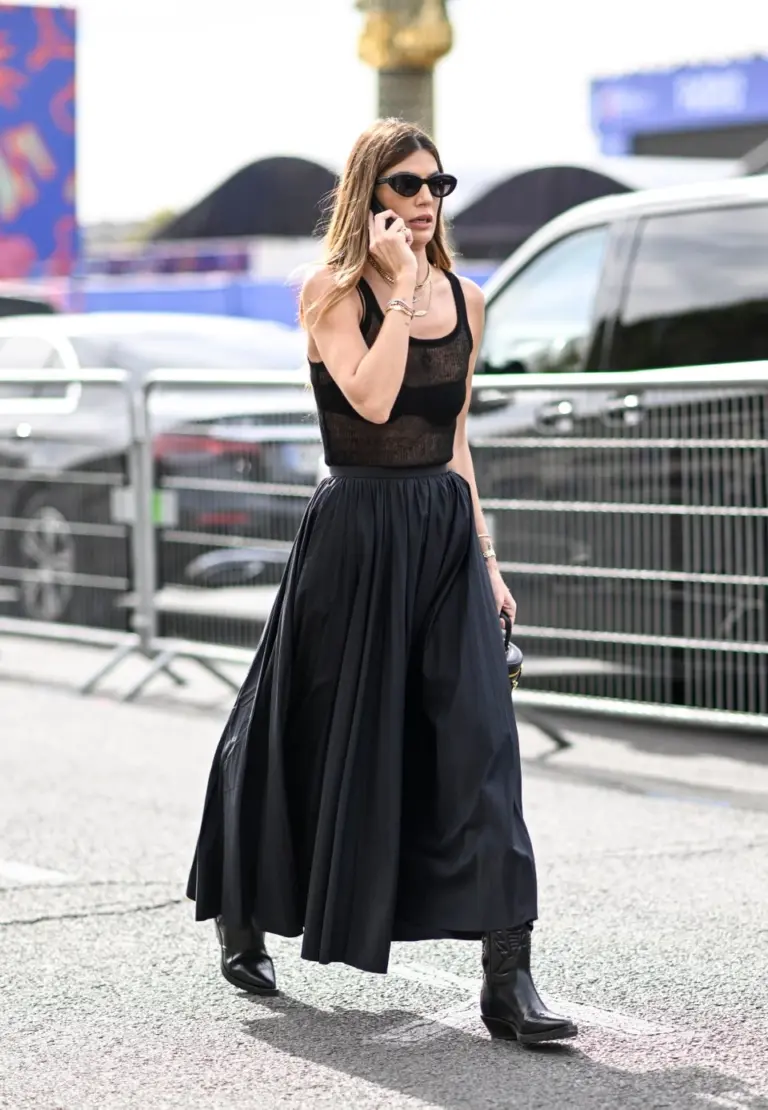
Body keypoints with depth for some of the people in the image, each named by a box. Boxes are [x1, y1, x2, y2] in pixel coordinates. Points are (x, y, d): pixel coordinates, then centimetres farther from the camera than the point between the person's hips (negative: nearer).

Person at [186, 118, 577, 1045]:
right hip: (355, 532, -4)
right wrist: (400, 290, -17)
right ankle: (243, 923, 33)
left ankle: (507, 978, -10)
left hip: (446, 533, 4)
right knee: (314, 740, 8)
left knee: (479, 742, -7)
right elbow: (370, 399, -21)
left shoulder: (463, 300, 11)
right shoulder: (333, 291, -5)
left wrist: (485, 554, 14)